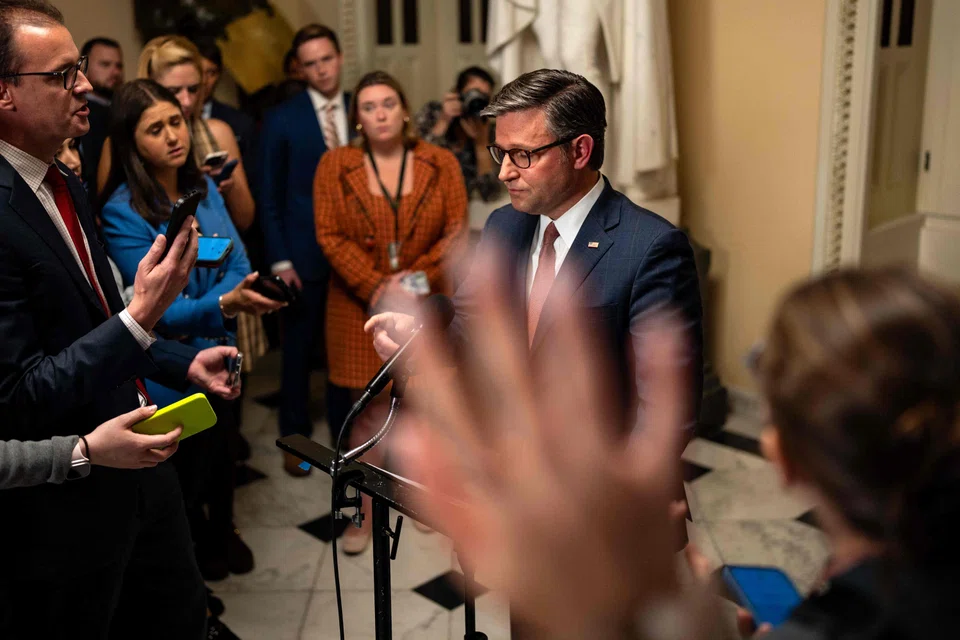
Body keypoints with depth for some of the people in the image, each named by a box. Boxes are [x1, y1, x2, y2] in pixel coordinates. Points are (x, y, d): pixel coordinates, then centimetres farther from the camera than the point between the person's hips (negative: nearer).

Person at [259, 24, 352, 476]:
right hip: (303, 253, -2)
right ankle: (295, 434, 24)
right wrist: (279, 261, -9)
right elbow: (269, 197, -3)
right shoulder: (281, 120, -4)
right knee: (299, 347, 9)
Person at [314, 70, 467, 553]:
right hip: (361, 309, -1)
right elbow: (330, 235, -5)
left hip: (425, 307, 1)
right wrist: (375, 288, -15)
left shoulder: (441, 163, 3)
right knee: (369, 415, 3)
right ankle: (365, 514, 16)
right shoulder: (334, 165, 1)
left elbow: (456, 232, -1)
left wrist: (417, 280, -14)